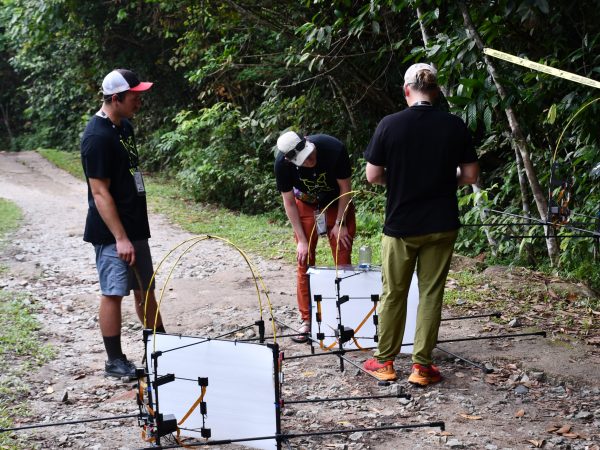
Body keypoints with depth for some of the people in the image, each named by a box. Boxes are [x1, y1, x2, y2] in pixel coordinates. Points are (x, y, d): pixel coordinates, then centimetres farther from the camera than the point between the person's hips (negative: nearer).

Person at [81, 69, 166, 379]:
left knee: (145, 288, 16)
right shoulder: (97, 137, -18)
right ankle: (115, 361, 10)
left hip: (135, 227, 9)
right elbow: (100, 192, -20)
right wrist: (120, 238, -23)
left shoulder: (125, 127, 10)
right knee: (114, 293, -1)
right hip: (112, 233, -9)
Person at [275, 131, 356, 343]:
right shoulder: (282, 164, -28)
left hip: (337, 205, -1)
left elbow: (345, 188, -16)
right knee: (305, 263, -1)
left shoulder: (334, 149, -33)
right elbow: (289, 202, -14)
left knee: (343, 261, -3)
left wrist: (339, 223, -14)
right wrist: (301, 240, -15)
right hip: (306, 206, 1)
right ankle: (306, 319, 7)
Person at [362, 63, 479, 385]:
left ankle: (385, 361, 22)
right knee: (431, 293, 9)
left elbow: (372, 175, -5)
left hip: (400, 224, -1)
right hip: (441, 225, 1)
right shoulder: (455, 126, -5)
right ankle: (421, 365, 12)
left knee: (393, 294, 12)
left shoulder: (389, 125, -9)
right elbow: (470, 175, -1)